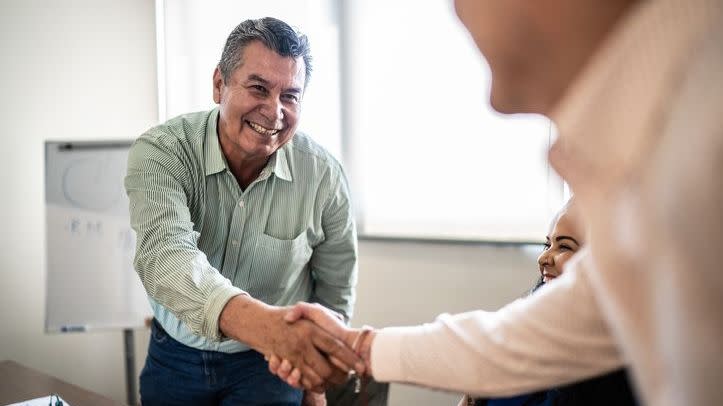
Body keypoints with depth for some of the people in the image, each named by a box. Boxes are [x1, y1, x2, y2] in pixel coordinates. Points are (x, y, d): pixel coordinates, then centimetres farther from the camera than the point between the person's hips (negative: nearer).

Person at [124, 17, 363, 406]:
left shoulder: (323, 174, -17)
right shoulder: (160, 151, -22)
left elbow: (334, 293, -3)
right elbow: (164, 255, -40)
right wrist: (260, 321, -58)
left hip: (270, 361, -1)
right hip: (175, 355, 2)